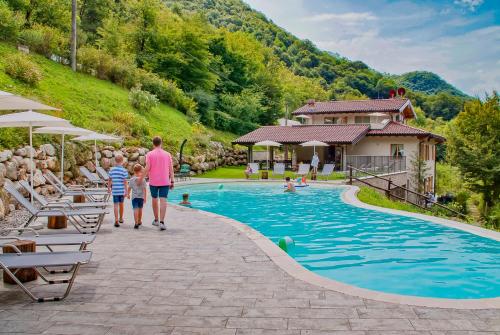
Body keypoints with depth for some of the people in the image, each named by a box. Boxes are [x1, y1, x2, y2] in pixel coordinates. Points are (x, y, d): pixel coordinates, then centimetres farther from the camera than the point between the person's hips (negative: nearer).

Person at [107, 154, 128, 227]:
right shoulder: (124, 170, -7)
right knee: (121, 204, 15)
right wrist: (126, 190, -6)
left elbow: (109, 180, 8)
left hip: (114, 190, 1)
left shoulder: (112, 170, 2)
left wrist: (109, 188, 22)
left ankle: (116, 220, -11)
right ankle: (121, 218, 32)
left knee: (116, 205, -1)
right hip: (122, 190, -1)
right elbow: (125, 181, -9)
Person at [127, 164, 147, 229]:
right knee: (140, 209, 18)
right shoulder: (143, 180, -5)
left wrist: (128, 194, 21)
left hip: (134, 197, -2)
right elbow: (144, 189, -7)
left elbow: (129, 188, 4)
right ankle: (139, 221, 34)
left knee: (135, 209, -8)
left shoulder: (132, 179, -3)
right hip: (141, 197, 2)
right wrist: (145, 197, -3)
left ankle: (136, 223, -21)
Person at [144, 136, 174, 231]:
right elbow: (171, 169, 2)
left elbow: (147, 168, -10)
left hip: (153, 181, 0)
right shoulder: (167, 154, 2)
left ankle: (156, 220, 30)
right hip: (165, 181, 0)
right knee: (163, 201, -4)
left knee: (155, 199, 16)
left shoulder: (150, 154, -3)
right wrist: (172, 181, 6)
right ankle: (161, 222, -14)